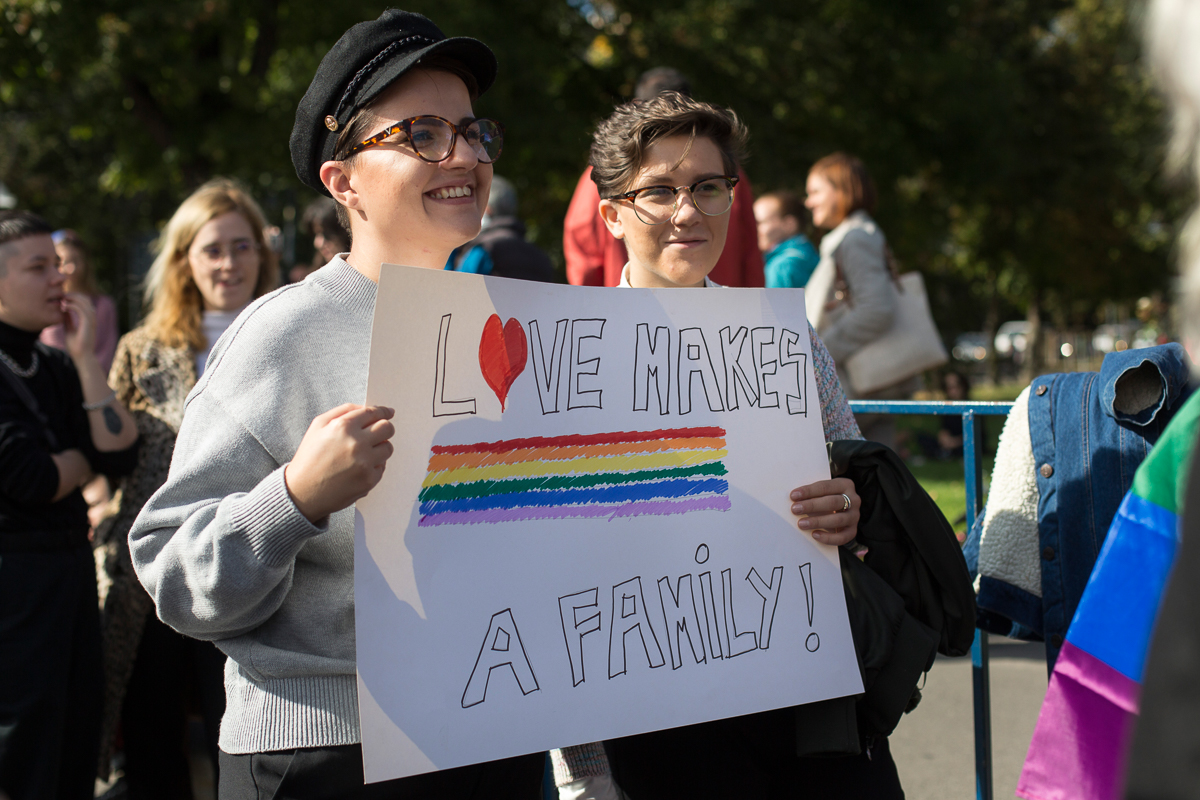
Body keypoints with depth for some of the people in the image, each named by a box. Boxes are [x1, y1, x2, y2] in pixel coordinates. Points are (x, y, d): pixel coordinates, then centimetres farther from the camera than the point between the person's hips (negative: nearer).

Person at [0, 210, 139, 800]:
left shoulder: (56, 366, 11)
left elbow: (120, 457, 0)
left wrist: (86, 357, -4)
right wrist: (85, 458, 3)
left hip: (72, 563, 7)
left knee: (79, 737, 12)